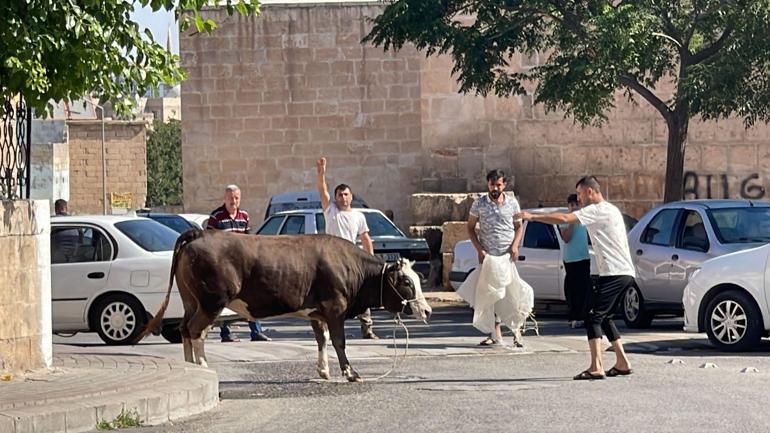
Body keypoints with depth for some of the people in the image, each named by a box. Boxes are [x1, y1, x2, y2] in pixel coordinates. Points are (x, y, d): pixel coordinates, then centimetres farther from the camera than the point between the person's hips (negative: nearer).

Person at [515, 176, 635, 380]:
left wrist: (532, 217, -16)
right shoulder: (610, 210, 22)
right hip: (625, 273, 10)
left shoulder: (598, 210, -10)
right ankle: (622, 363, 19)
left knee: (593, 316, -13)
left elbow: (564, 219, -19)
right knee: (604, 317, 18)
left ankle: (596, 367, -21)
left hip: (614, 274, -10)